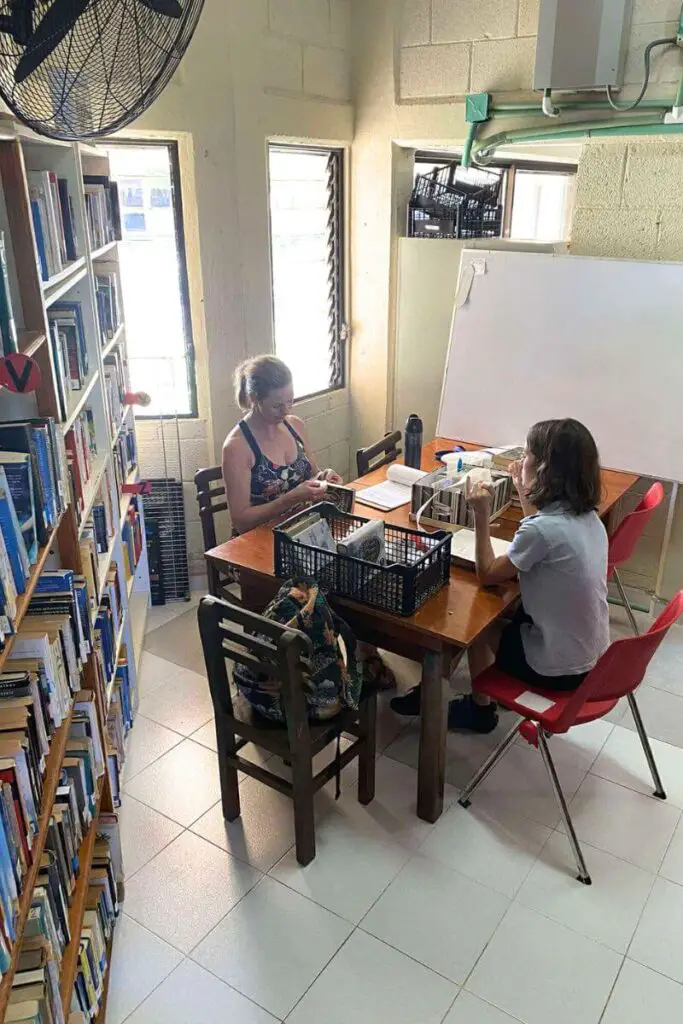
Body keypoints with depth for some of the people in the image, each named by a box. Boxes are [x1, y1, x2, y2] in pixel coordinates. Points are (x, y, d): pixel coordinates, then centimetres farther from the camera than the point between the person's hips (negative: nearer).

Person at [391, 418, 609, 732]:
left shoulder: (544, 528, -28)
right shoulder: (587, 516, -2)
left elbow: (487, 575, -14)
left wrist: (481, 516, -12)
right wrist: (525, 493, 20)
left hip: (560, 667, -7)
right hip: (591, 655, 8)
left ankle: (480, 708, 33)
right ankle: (486, 694, 36)